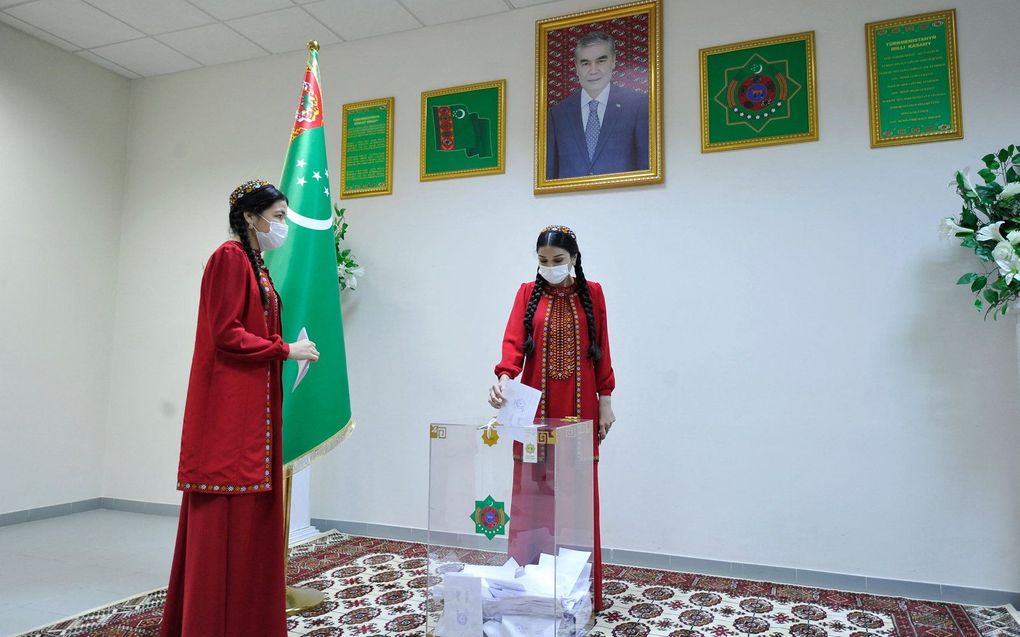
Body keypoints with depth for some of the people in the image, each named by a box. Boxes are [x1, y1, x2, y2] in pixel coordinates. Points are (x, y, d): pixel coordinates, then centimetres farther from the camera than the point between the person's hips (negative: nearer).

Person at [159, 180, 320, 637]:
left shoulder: (256, 265, 19)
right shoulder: (230, 257, -9)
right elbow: (225, 334, -16)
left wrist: (286, 351, 7)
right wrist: (285, 350, -11)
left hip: (255, 403, 10)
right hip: (230, 405, -10)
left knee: (250, 513, 11)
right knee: (225, 517, -4)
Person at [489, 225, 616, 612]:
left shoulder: (592, 293, 5)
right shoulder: (528, 293, 3)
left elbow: (602, 350, 5)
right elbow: (513, 341, -10)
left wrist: (605, 400, 1)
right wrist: (504, 378, -28)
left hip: (580, 408, 0)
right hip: (536, 407, 0)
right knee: (530, 493, 2)